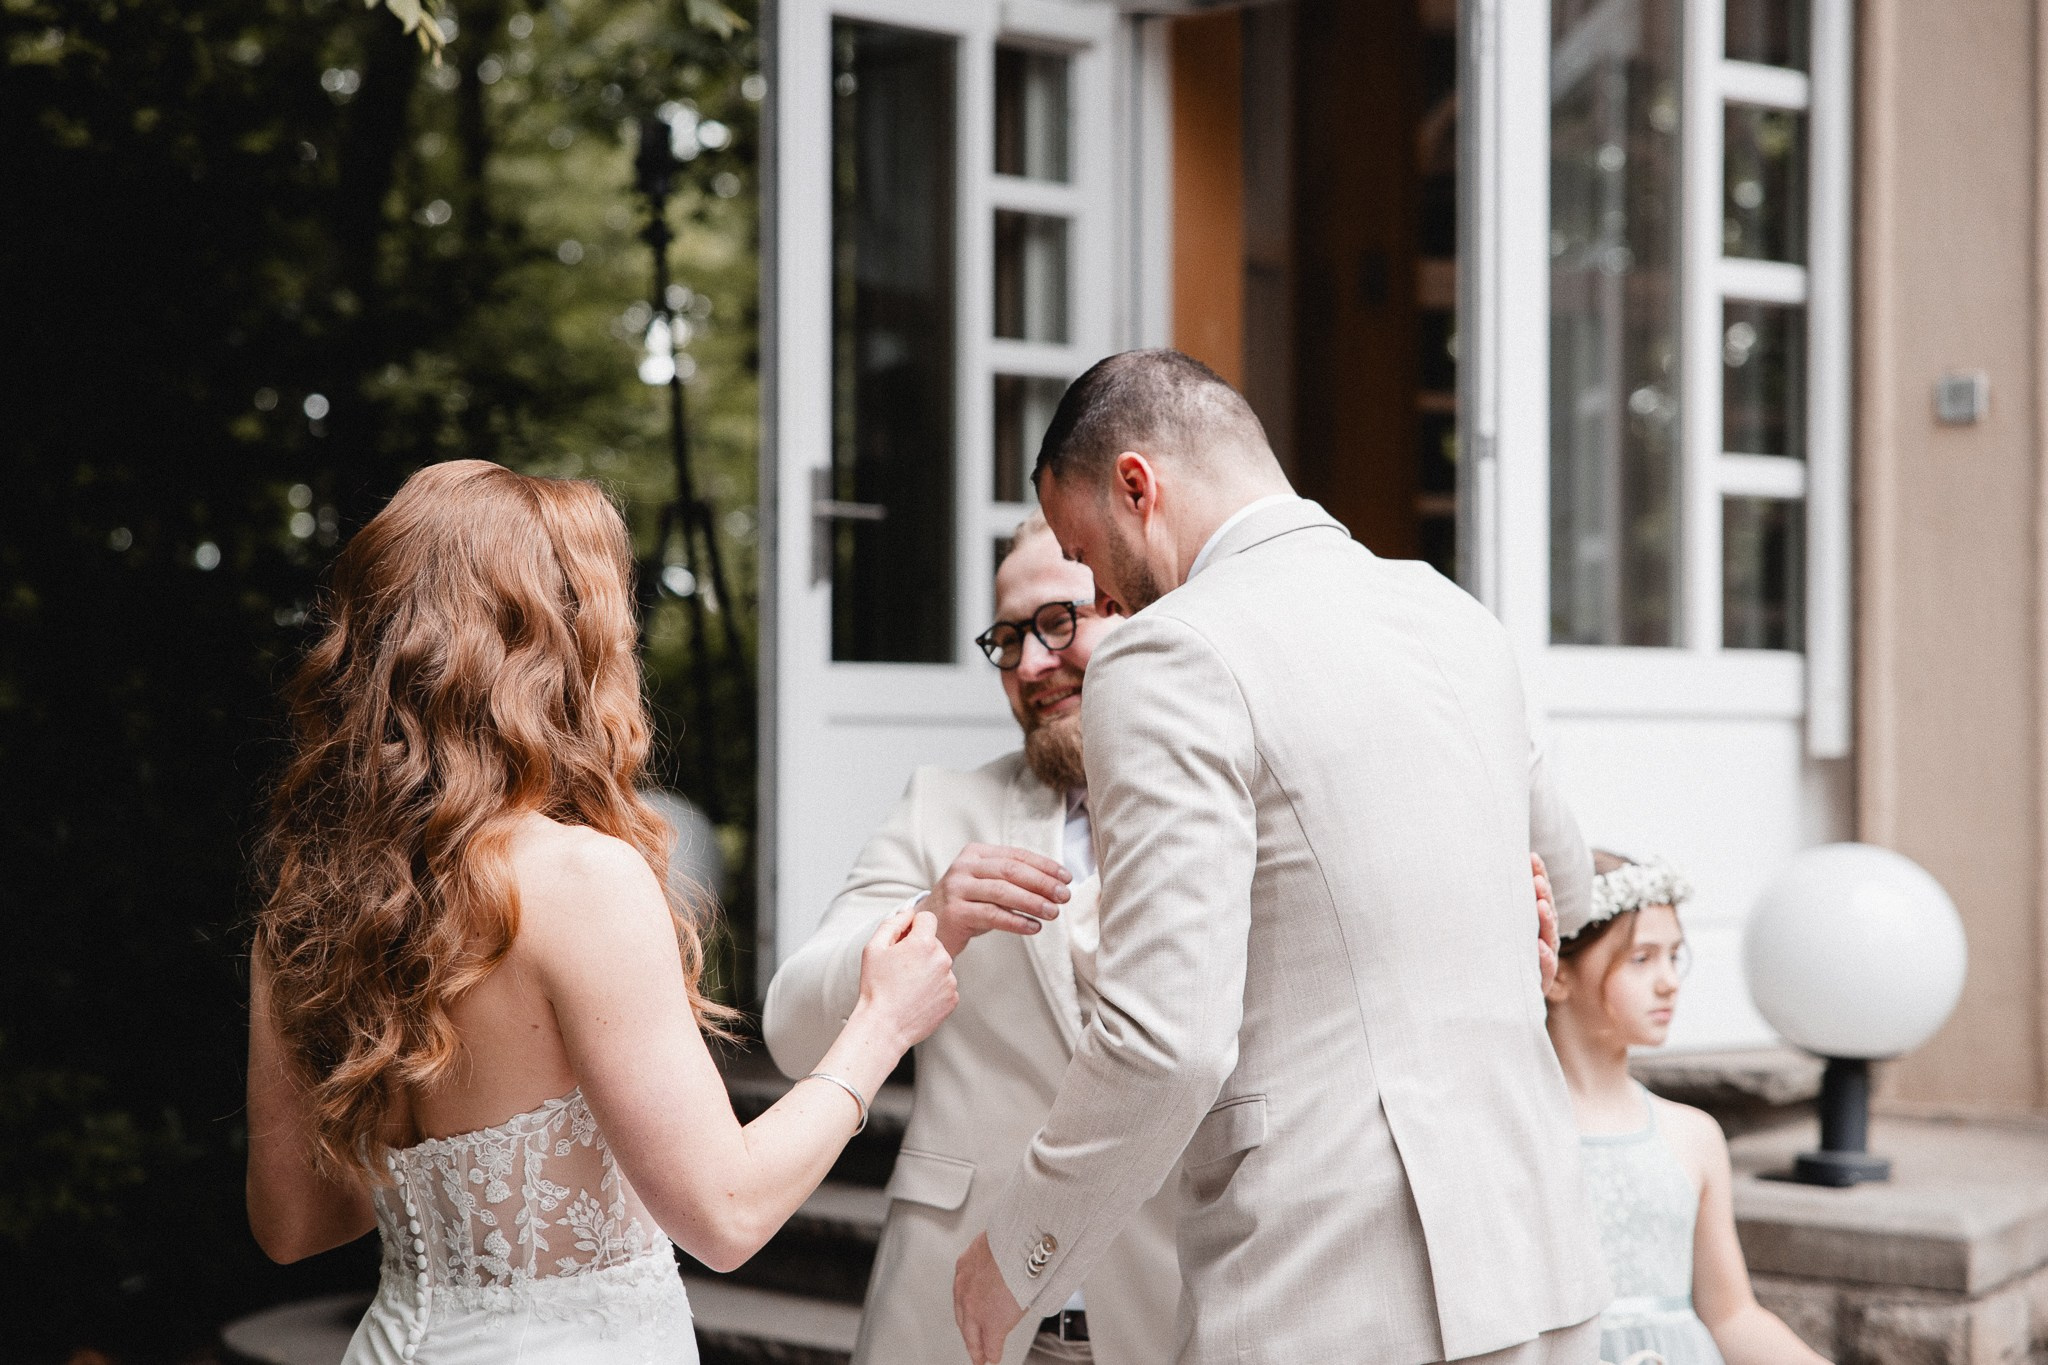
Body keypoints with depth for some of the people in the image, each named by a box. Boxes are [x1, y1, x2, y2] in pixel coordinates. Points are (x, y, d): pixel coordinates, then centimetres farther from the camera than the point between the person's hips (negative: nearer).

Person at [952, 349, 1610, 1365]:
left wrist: (1016, 1259, -5)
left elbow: (1166, 1040, -19)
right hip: (1538, 1275, 8)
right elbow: (1563, 884, 29)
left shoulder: (1169, 658, -12)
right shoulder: (1453, 616, 12)